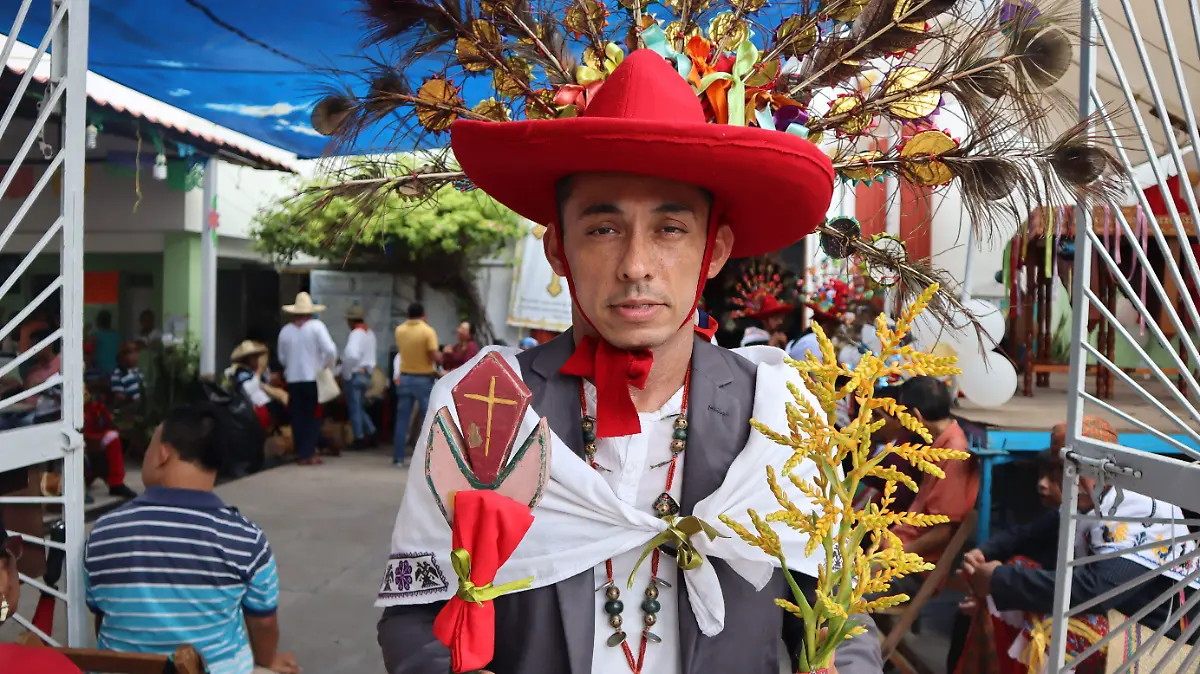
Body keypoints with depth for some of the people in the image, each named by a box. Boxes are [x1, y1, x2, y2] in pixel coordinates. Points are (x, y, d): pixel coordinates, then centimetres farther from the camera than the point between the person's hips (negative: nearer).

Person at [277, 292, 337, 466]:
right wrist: (327, 366, 1)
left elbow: (282, 357, 9)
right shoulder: (316, 326, -7)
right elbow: (330, 350, -15)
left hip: (293, 379, 3)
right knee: (313, 417, 6)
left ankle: (301, 453, 10)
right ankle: (309, 453, 0)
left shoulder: (285, 330, 4)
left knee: (298, 417, 9)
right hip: (313, 378, -3)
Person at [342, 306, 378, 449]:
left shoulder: (356, 334, -18)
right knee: (359, 407, 19)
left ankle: (360, 439, 8)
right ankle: (371, 434, 15)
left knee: (354, 408, 2)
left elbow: (352, 355, -32)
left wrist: (346, 373, -20)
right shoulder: (370, 333, 10)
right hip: (366, 374, 8)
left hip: (355, 375, -8)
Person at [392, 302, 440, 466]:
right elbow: (435, 357, -17)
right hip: (424, 379, -4)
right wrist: (443, 355, 2)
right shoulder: (428, 331, -12)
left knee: (402, 419, 8)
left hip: (405, 378, 4)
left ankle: (398, 457, 9)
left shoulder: (399, 330, 3)